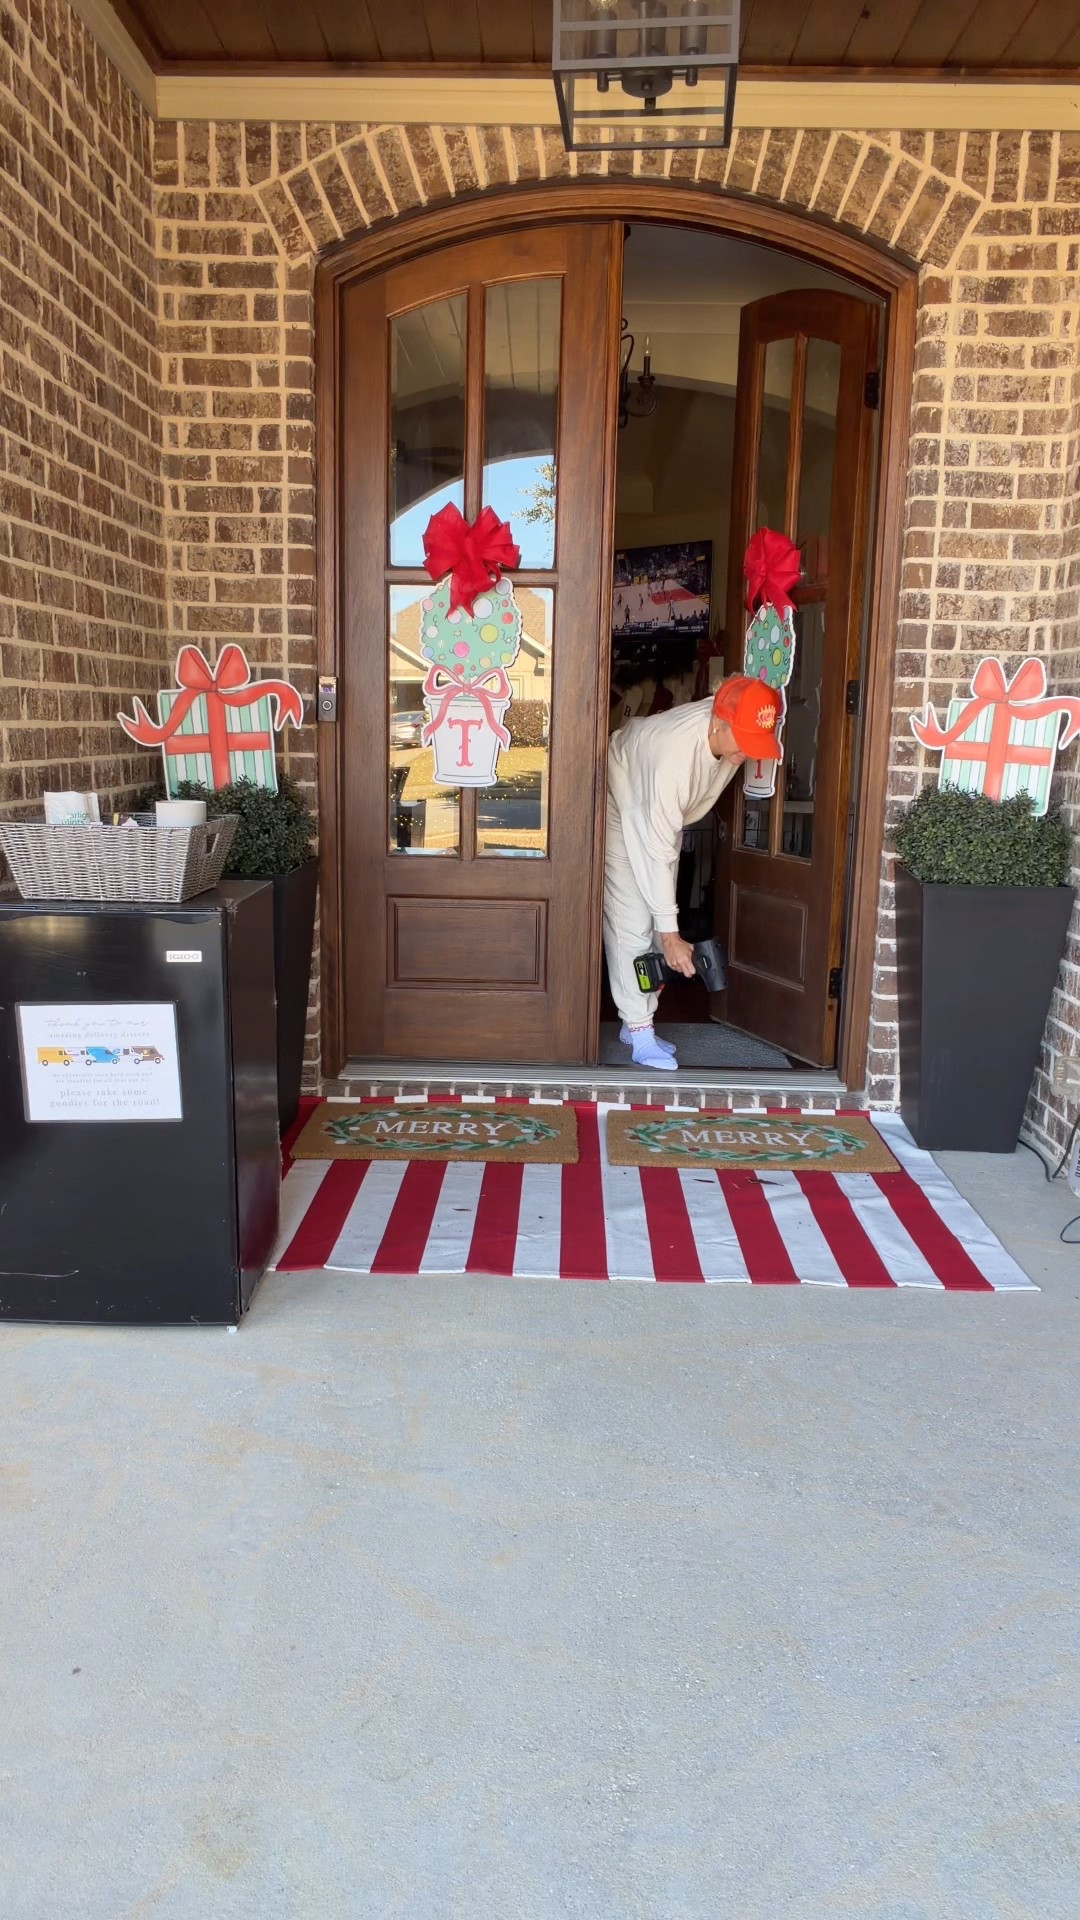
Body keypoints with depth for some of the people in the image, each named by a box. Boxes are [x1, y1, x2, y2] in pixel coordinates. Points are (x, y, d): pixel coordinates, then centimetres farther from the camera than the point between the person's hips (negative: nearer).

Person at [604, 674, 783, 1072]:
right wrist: (671, 936, -36)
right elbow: (655, 852, -38)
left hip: (666, 812, 7)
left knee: (656, 920, 7)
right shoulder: (673, 755, -42)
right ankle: (639, 1031, -7)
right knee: (631, 923, -12)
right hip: (622, 810, -7)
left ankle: (636, 1022, 15)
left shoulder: (732, 730, -23)